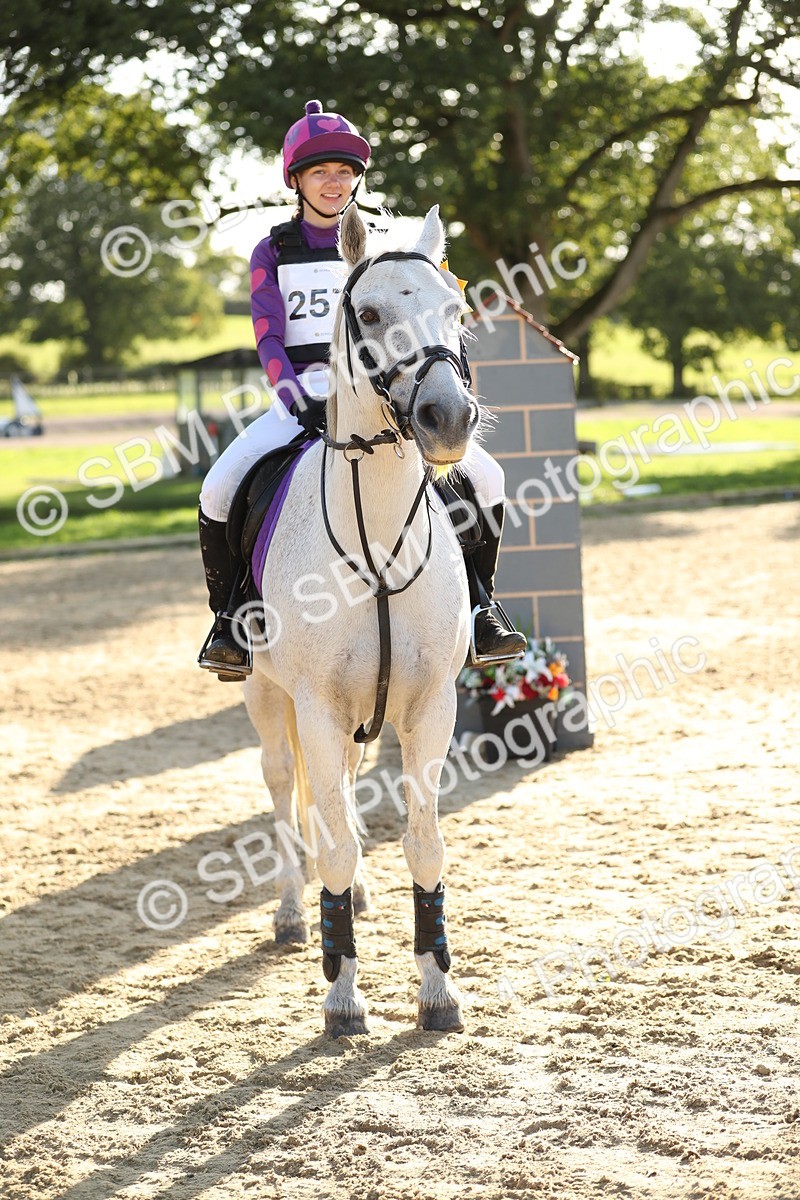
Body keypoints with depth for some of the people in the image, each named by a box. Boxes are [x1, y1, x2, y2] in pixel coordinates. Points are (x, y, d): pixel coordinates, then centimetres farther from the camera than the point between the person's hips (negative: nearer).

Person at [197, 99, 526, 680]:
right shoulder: (273, 253, 8)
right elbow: (269, 339, -4)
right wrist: (297, 400, -23)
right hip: (300, 399, -1)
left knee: (486, 477, -16)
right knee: (220, 490, -26)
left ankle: (478, 608, 1)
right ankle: (230, 616, -5)